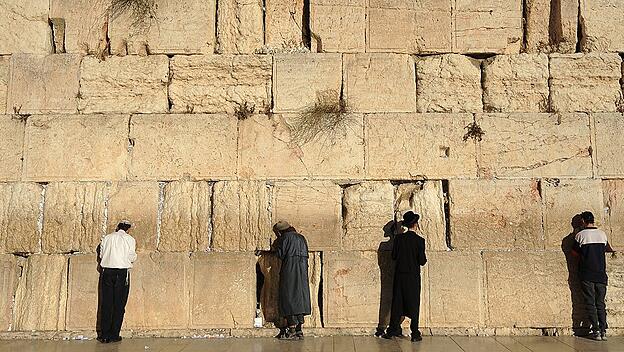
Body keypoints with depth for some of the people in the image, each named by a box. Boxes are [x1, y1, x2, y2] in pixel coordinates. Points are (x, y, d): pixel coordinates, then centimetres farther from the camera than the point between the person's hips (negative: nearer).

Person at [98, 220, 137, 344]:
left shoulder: (107, 238, 8)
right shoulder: (130, 239, 0)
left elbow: (101, 255, 8)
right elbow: (132, 257, -3)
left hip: (107, 271, 3)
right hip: (122, 272, -2)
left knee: (106, 303, 6)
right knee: (119, 304, 3)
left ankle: (104, 335, 7)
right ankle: (114, 335, 5)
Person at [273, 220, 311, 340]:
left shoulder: (286, 237, -6)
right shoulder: (301, 238, 16)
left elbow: (280, 255, -8)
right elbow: (305, 254, 16)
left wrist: (277, 244, 10)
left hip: (289, 271, -7)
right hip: (302, 272, 7)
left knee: (289, 298, -1)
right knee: (300, 298, 10)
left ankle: (292, 330, -1)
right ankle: (300, 330, 10)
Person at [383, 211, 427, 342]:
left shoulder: (399, 238, -4)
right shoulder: (419, 240, -11)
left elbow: (394, 256, 1)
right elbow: (422, 261, -10)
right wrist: (423, 258, 11)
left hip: (399, 274, 2)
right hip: (413, 277, -2)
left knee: (397, 303, 10)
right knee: (414, 304, 5)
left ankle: (393, 330, 15)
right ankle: (415, 334, 7)